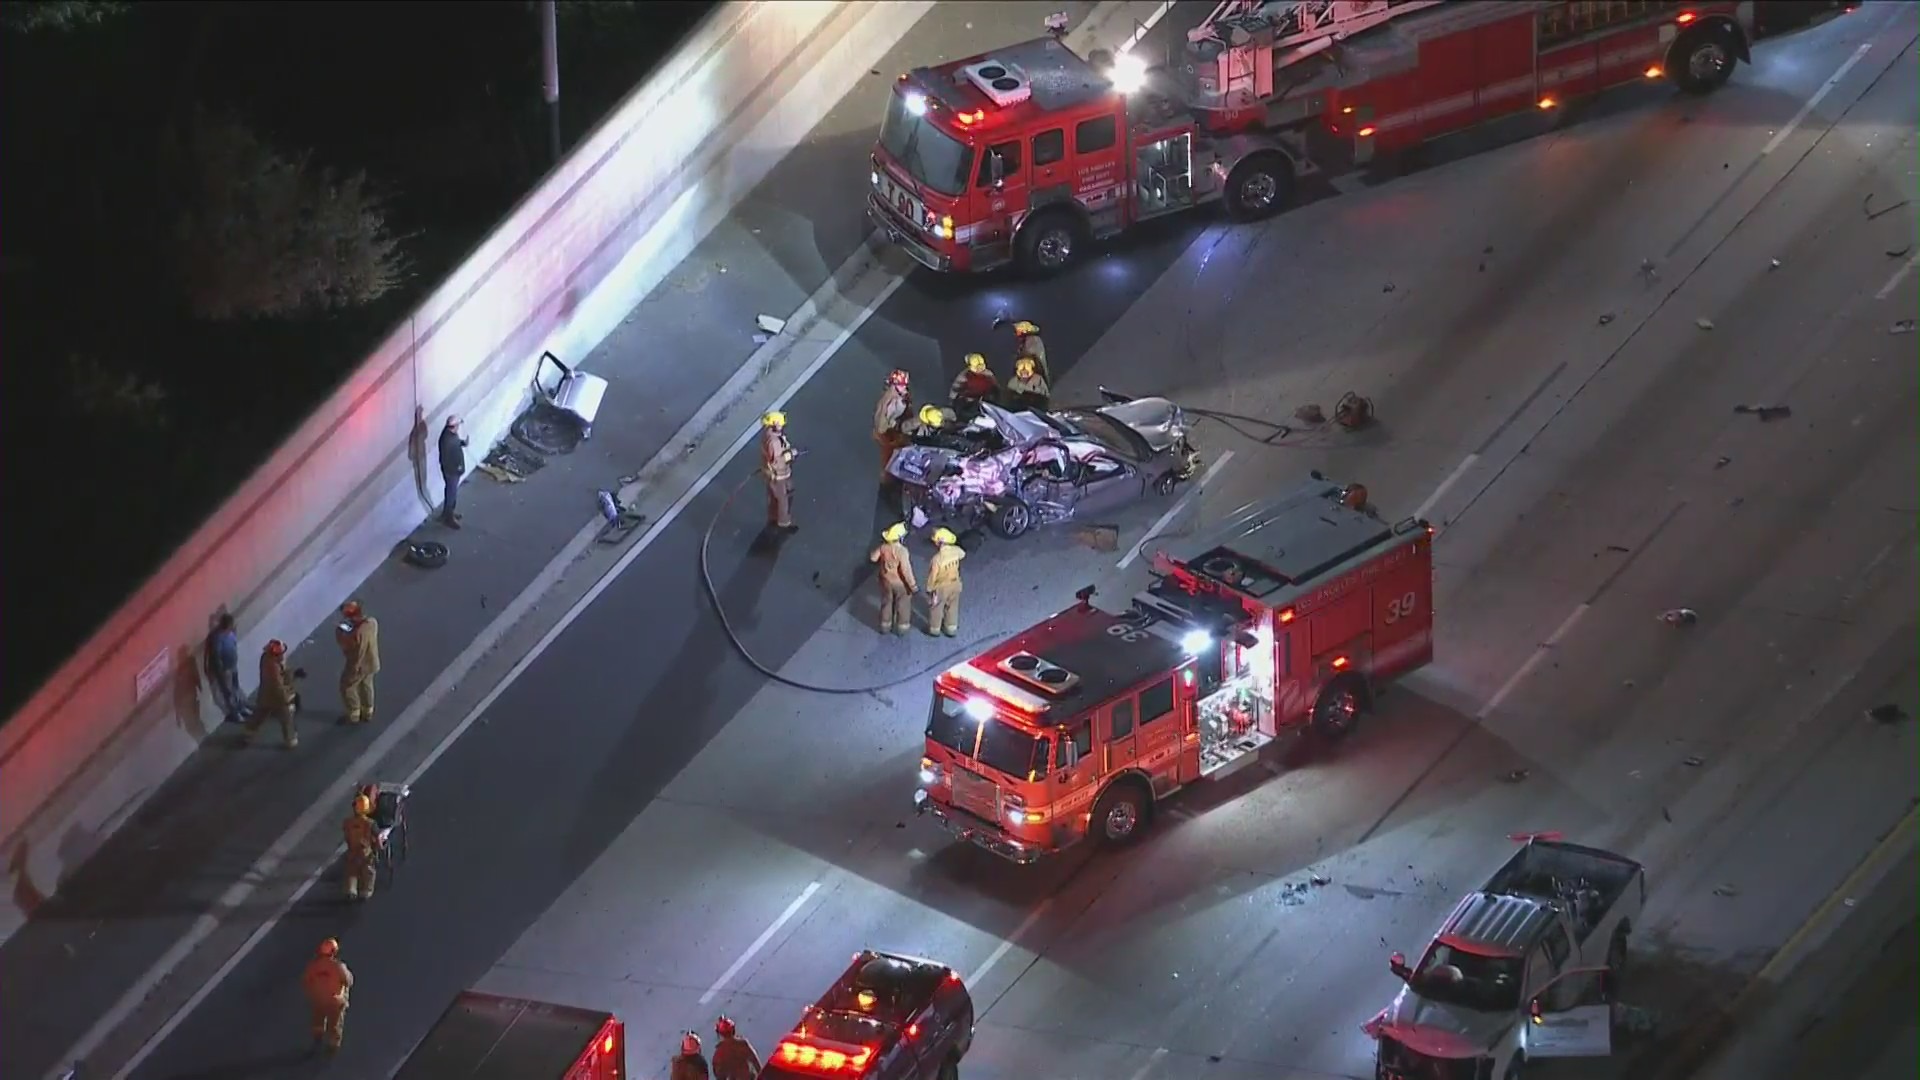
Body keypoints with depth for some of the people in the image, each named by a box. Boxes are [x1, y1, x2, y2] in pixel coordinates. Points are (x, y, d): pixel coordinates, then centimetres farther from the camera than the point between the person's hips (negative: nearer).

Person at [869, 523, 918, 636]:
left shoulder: (883, 547, -15)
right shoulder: (902, 551, -31)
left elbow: (873, 558, -1)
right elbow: (906, 570, -28)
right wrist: (913, 585, -17)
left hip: (886, 581, 5)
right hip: (900, 583, -5)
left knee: (886, 604, 24)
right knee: (902, 606, 17)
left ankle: (885, 626, 38)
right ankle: (902, 628, 32)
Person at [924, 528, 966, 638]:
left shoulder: (937, 559, -36)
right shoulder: (956, 551, -20)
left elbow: (932, 576, -23)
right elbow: (963, 554, 7)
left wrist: (930, 589, -5)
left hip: (941, 588, -5)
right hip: (955, 585, 5)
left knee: (936, 608, 21)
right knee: (952, 607, 26)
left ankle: (934, 629, 42)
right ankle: (951, 629, 44)